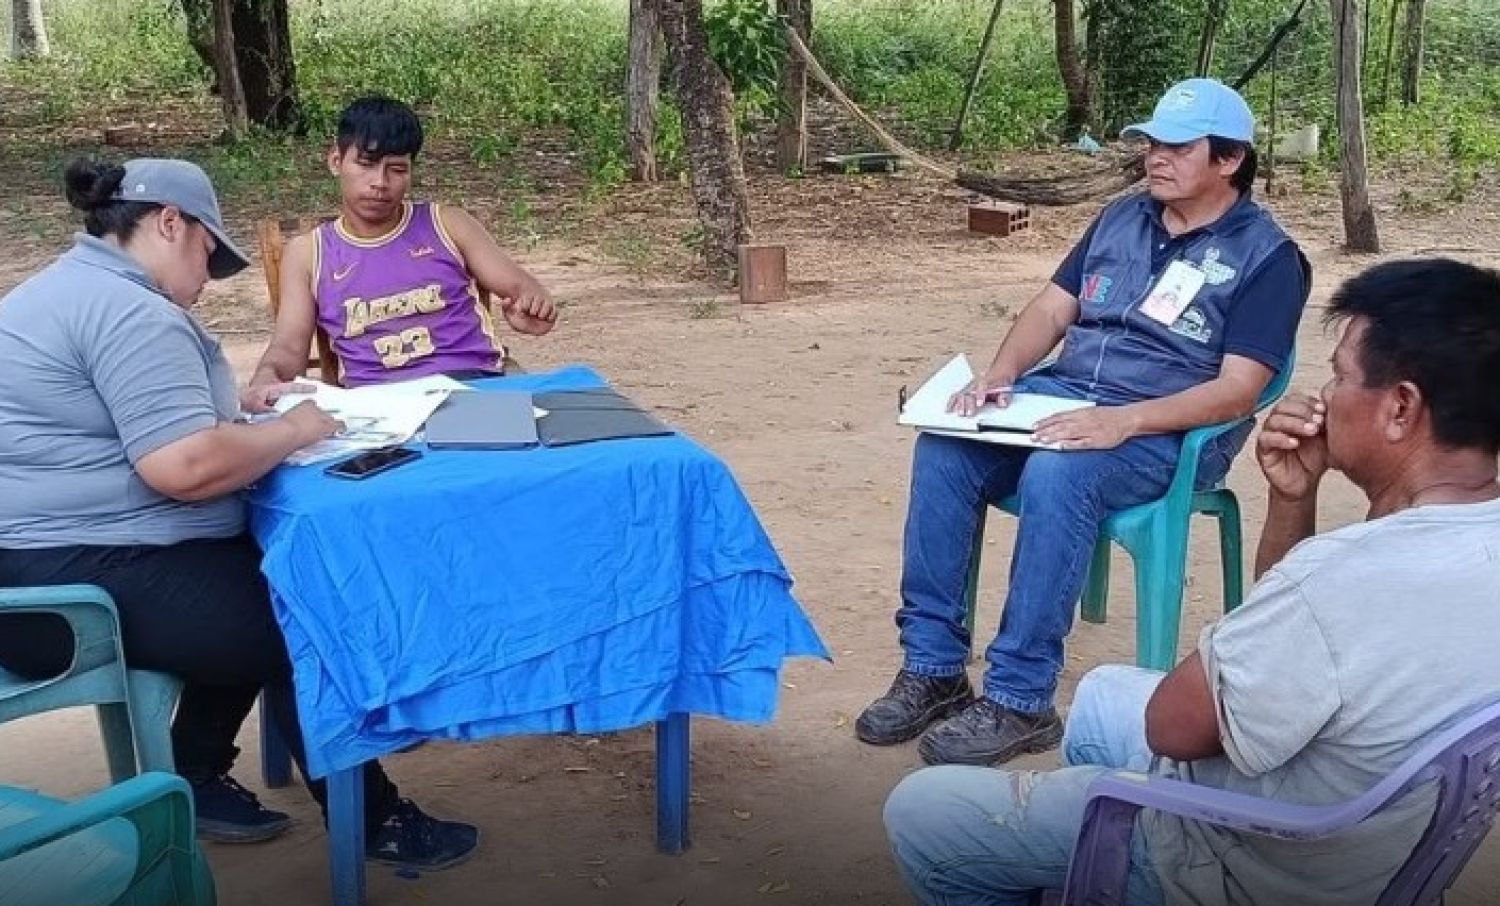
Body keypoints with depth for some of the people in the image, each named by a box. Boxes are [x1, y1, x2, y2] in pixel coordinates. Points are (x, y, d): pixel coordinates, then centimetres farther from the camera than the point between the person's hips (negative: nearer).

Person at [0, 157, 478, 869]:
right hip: (79, 583, -11)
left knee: (260, 587, 21)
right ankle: (374, 821, 10)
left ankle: (193, 779, 24)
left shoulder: (70, 288, 17)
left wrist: (238, 414, 13)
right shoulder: (126, 310, -18)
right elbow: (187, 467, -28)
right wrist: (292, 430, -11)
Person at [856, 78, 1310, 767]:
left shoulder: (1265, 255, -5)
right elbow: (1052, 308, 14)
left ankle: (1020, 702, -27)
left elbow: (1237, 390, -15)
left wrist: (1124, 422, -29)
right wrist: (997, 377, -7)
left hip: (1168, 431, -6)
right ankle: (931, 668, -16)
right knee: (942, 450, -20)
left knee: (1055, 475, -37)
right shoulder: (1122, 218, 15)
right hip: (1061, 393, 6)